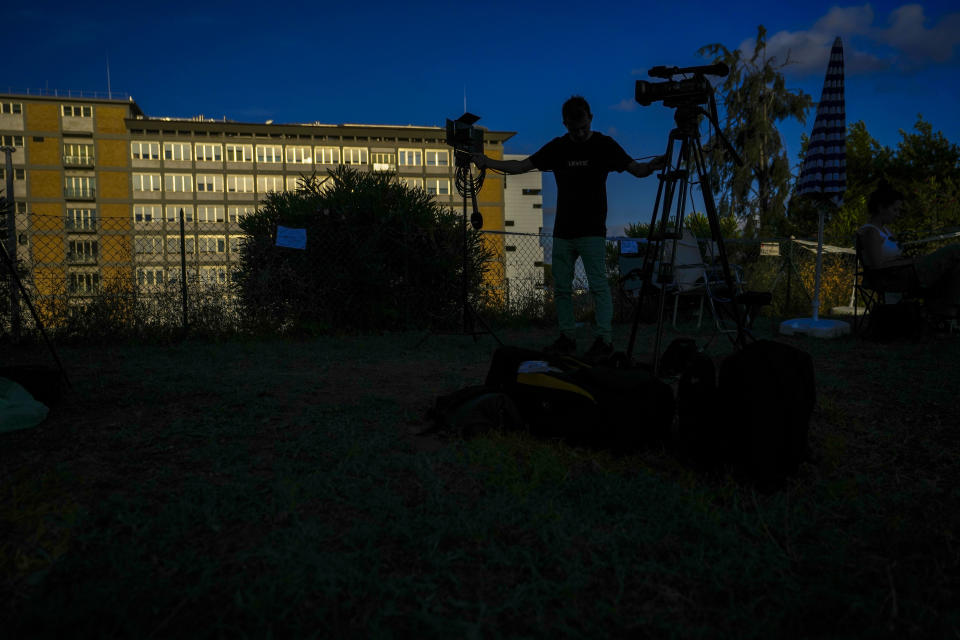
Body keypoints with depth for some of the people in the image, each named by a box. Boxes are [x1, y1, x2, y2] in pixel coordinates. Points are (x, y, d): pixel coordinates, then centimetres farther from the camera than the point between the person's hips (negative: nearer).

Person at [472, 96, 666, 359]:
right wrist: (488, 162, 0)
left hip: (591, 231, -4)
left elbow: (635, 169, -4)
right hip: (562, 230, 4)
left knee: (598, 285, -9)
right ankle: (567, 337, 12)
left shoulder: (604, 145, 0)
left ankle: (604, 339, -5)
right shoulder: (557, 147, 9)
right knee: (561, 286, 5)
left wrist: (650, 166, -26)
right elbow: (522, 166, 10)